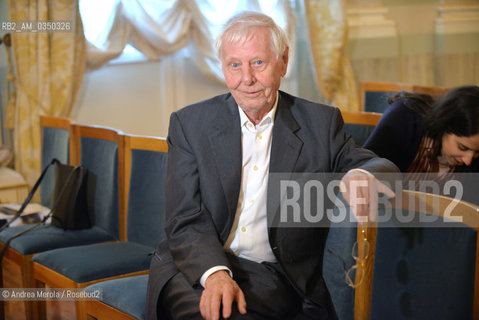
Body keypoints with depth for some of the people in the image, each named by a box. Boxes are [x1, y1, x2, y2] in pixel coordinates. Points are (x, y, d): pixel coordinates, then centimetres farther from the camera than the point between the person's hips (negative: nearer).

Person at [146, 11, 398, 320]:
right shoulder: (189, 124, 4)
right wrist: (215, 272, -23)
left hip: (274, 280, 0)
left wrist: (360, 175, -20)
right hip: (196, 268, 0)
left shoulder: (321, 123, 6)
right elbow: (186, 220, -3)